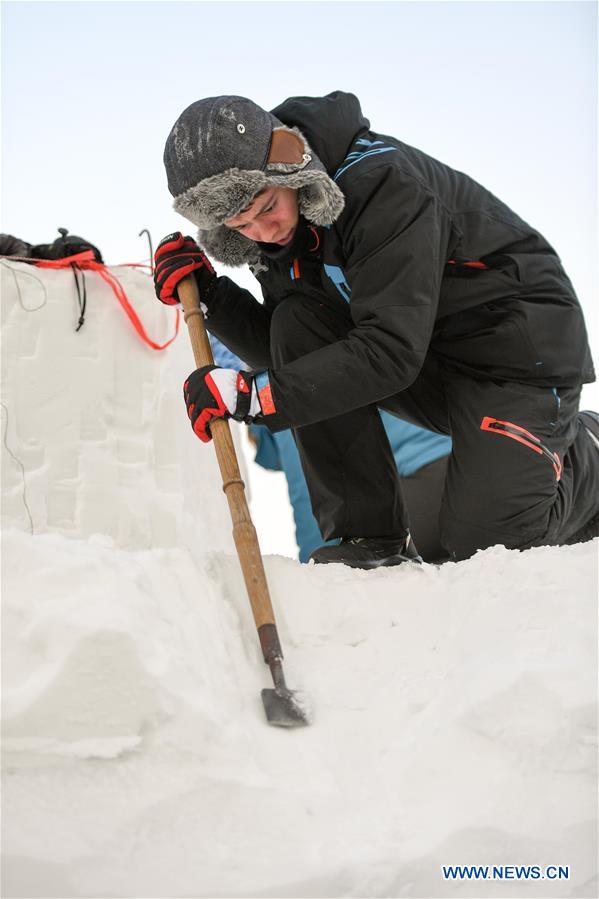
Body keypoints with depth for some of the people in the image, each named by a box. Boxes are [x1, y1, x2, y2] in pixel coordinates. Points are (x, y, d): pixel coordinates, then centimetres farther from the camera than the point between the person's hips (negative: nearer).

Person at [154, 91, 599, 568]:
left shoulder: (382, 181, -29)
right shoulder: (279, 227, -4)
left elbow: (391, 351, -34)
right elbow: (287, 358, -1)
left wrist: (254, 394, -39)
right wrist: (210, 292, -15)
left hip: (520, 342, -7)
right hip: (428, 366, 7)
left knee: (485, 539, -15)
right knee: (299, 324, -18)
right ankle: (371, 537, -13)